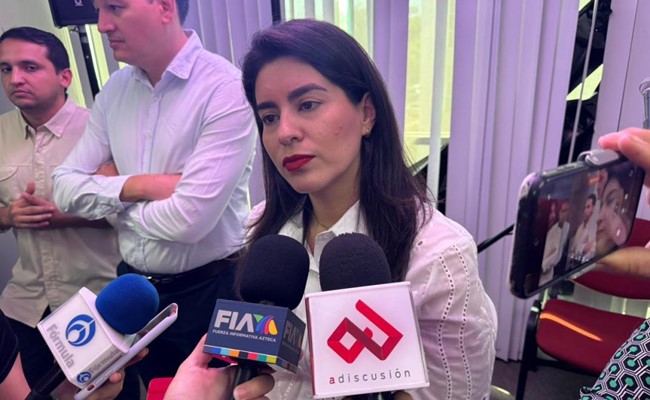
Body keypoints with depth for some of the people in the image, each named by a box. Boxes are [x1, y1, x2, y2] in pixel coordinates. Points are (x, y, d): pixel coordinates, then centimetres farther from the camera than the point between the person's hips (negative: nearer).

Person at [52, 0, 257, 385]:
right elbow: (65, 189, 1)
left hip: (207, 291, -6)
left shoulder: (227, 89, -20)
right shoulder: (114, 90, 2)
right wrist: (138, 185, -17)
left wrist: (111, 195, -8)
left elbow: (191, 219, -25)